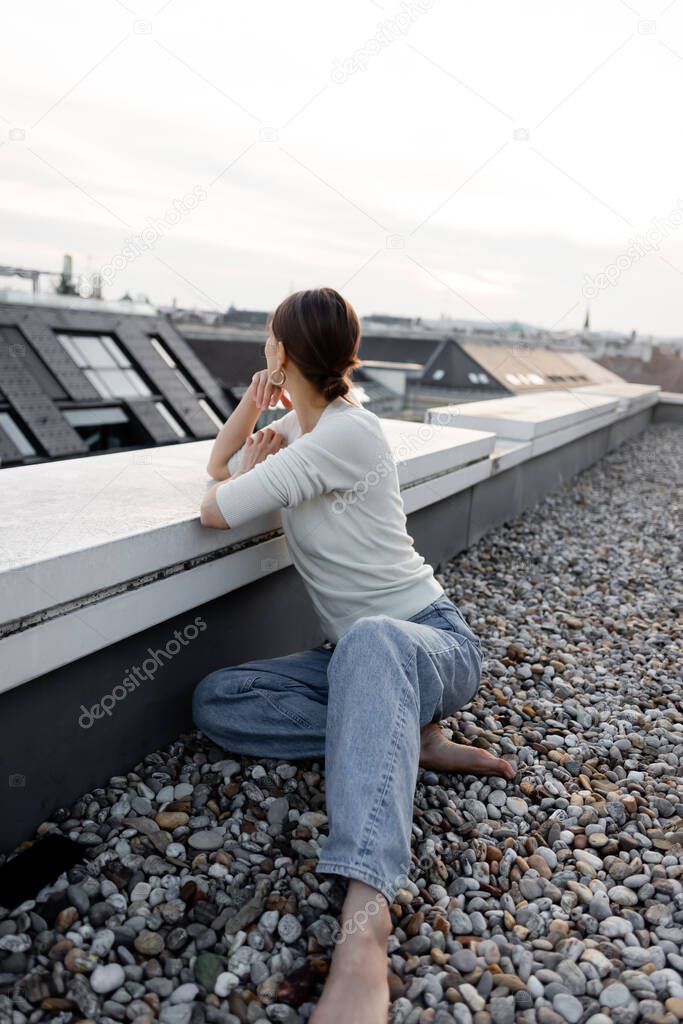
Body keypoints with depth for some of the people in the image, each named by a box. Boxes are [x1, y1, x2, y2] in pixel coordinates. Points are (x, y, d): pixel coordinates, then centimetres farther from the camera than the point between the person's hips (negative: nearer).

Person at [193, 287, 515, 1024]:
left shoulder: (350, 431, -19)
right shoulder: (298, 424, 9)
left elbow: (217, 512, -20)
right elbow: (218, 466, 21)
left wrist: (255, 465, 2)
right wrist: (252, 407, 4)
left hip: (434, 643, -8)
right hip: (356, 656, 9)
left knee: (371, 640, -45)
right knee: (216, 701, -11)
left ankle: (364, 925, -56)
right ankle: (406, 736, -12)